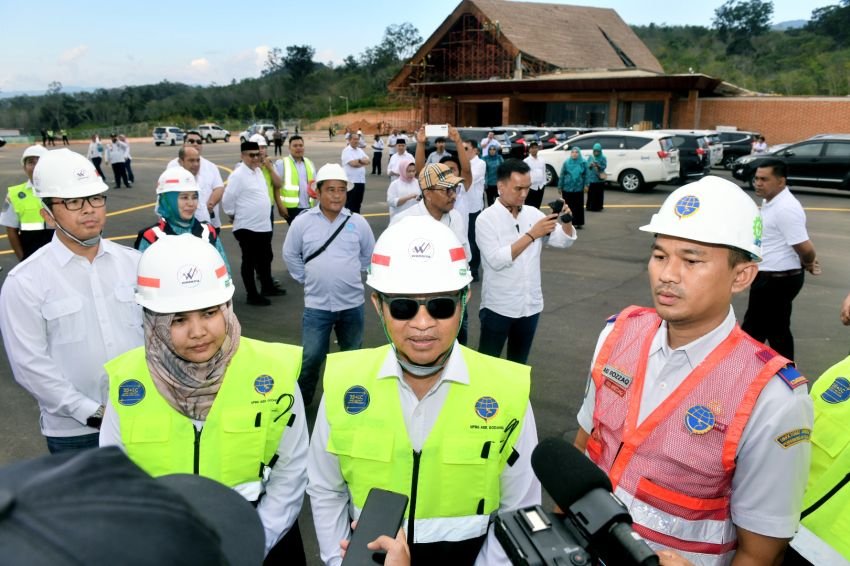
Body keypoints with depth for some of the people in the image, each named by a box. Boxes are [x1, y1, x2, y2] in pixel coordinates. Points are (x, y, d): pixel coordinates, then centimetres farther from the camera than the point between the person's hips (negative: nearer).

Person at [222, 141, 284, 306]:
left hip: (264, 225, 8)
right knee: (249, 261, 3)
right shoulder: (238, 175, -17)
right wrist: (235, 215, -4)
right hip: (247, 226, -8)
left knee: (266, 257, 20)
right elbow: (227, 200, -16)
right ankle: (252, 295, 13)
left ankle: (267, 287, 37)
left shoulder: (258, 171, 9)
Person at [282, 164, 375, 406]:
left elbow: (369, 254, 13)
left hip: (352, 303, 2)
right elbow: (290, 254, 7)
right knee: (311, 357, 1)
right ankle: (301, 400, 23)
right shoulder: (302, 222, -6)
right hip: (317, 305, -2)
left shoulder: (358, 222, -3)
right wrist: (306, 279, 4)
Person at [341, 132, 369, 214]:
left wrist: (359, 160, -13)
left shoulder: (360, 150, 15)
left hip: (361, 181, 7)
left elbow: (367, 161, 4)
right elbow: (353, 163, -18)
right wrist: (363, 162, -1)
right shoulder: (346, 151, -6)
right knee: (349, 204, -2)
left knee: (357, 204, 13)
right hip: (351, 181, -7)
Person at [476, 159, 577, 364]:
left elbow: (565, 241, 2)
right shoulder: (486, 218, -11)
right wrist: (531, 235, -26)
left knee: (519, 363, 19)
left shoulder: (533, 213, 3)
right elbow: (496, 260, -22)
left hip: (530, 305, 5)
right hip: (498, 307, -5)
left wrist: (566, 220, -19)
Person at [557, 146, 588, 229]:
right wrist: (560, 186, 1)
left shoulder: (583, 162, -1)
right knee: (568, 206, 3)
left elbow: (586, 174, 3)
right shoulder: (566, 162, -1)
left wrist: (586, 185, -2)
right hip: (567, 188, 0)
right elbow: (562, 175, 1)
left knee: (579, 206, 5)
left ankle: (579, 223, 14)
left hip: (579, 188, 0)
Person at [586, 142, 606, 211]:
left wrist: (598, 166, -25)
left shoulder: (603, 158, -1)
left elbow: (604, 167, -6)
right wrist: (590, 165, -19)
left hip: (599, 179, -2)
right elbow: (587, 165, 3)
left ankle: (598, 207, 8)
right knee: (591, 193, 2)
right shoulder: (590, 157, 6)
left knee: (599, 194, 0)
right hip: (591, 178, 2)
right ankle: (590, 206, 11)